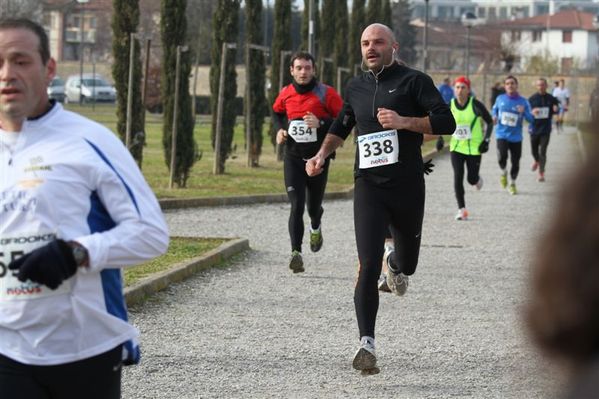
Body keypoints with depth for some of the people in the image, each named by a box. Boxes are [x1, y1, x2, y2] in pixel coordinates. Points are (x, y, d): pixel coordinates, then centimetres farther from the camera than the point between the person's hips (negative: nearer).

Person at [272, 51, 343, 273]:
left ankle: (316, 228, 50)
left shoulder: (326, 94, -9)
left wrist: (321, 124, -23)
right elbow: (277, 113, 23)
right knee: (296, 206, -14)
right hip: (293, 158, 1)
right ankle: (296, 253, -18)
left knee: (313, 206, 13)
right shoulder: (286, 94, 2)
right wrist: (280, 129, 4)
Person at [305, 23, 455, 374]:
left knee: (407, 263, 17)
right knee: (368, 266, -15)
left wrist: (404, 122, -22)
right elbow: (341, 127, 30)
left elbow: (446, 122, -11)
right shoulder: (356, 88, 13)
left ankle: (396, 268, 57)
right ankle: (367, 346, -21)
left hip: (407, 187, -1)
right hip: (369, 186, 2)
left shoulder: (414, 81, -2)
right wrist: (321, 155, 13)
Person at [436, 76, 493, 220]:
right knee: (458, 177, -9)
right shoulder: (450, 106, -2)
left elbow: (489, 121, -2)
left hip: (474, 147, -2)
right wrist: (440, 138, 2)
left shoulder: (475, 105, -11)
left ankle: (477, 179, 42)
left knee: (472, 179, 1)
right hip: (456, 147, 2)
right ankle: (461, 209, -1)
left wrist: (486, 140, -10)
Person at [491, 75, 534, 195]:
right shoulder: (500, 99, 2)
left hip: (516, 137, 1)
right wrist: (494, 116, 0)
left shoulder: (523, 101, -2)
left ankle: (512, 184, 28)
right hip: (502, 134, -1)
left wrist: (524, 112, -22)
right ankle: (503, 173, 11)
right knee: (502, 157, -22)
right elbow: (494, 109, 21)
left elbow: (531, 119, -2)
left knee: (515, 162, 5)